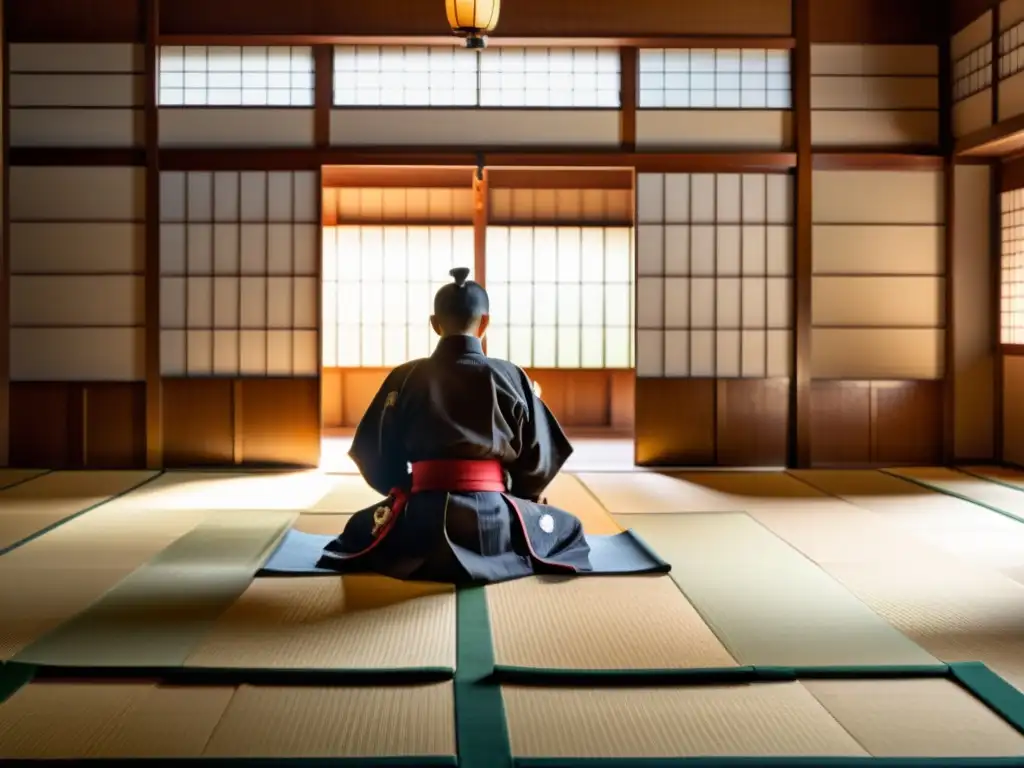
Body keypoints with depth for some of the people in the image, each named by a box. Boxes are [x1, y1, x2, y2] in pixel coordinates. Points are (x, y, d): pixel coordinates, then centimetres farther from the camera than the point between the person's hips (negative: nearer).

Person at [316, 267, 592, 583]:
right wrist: (519, 496, 24)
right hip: (492, 518, -2)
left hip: (423, 514, 2)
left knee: (361, 527, 35)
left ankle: (426, 555, 4)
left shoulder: (404, 378, 3)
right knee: (568, 528, 25)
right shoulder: (510, 376, 0)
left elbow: (374, 455, 5)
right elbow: (539, 456, 4)